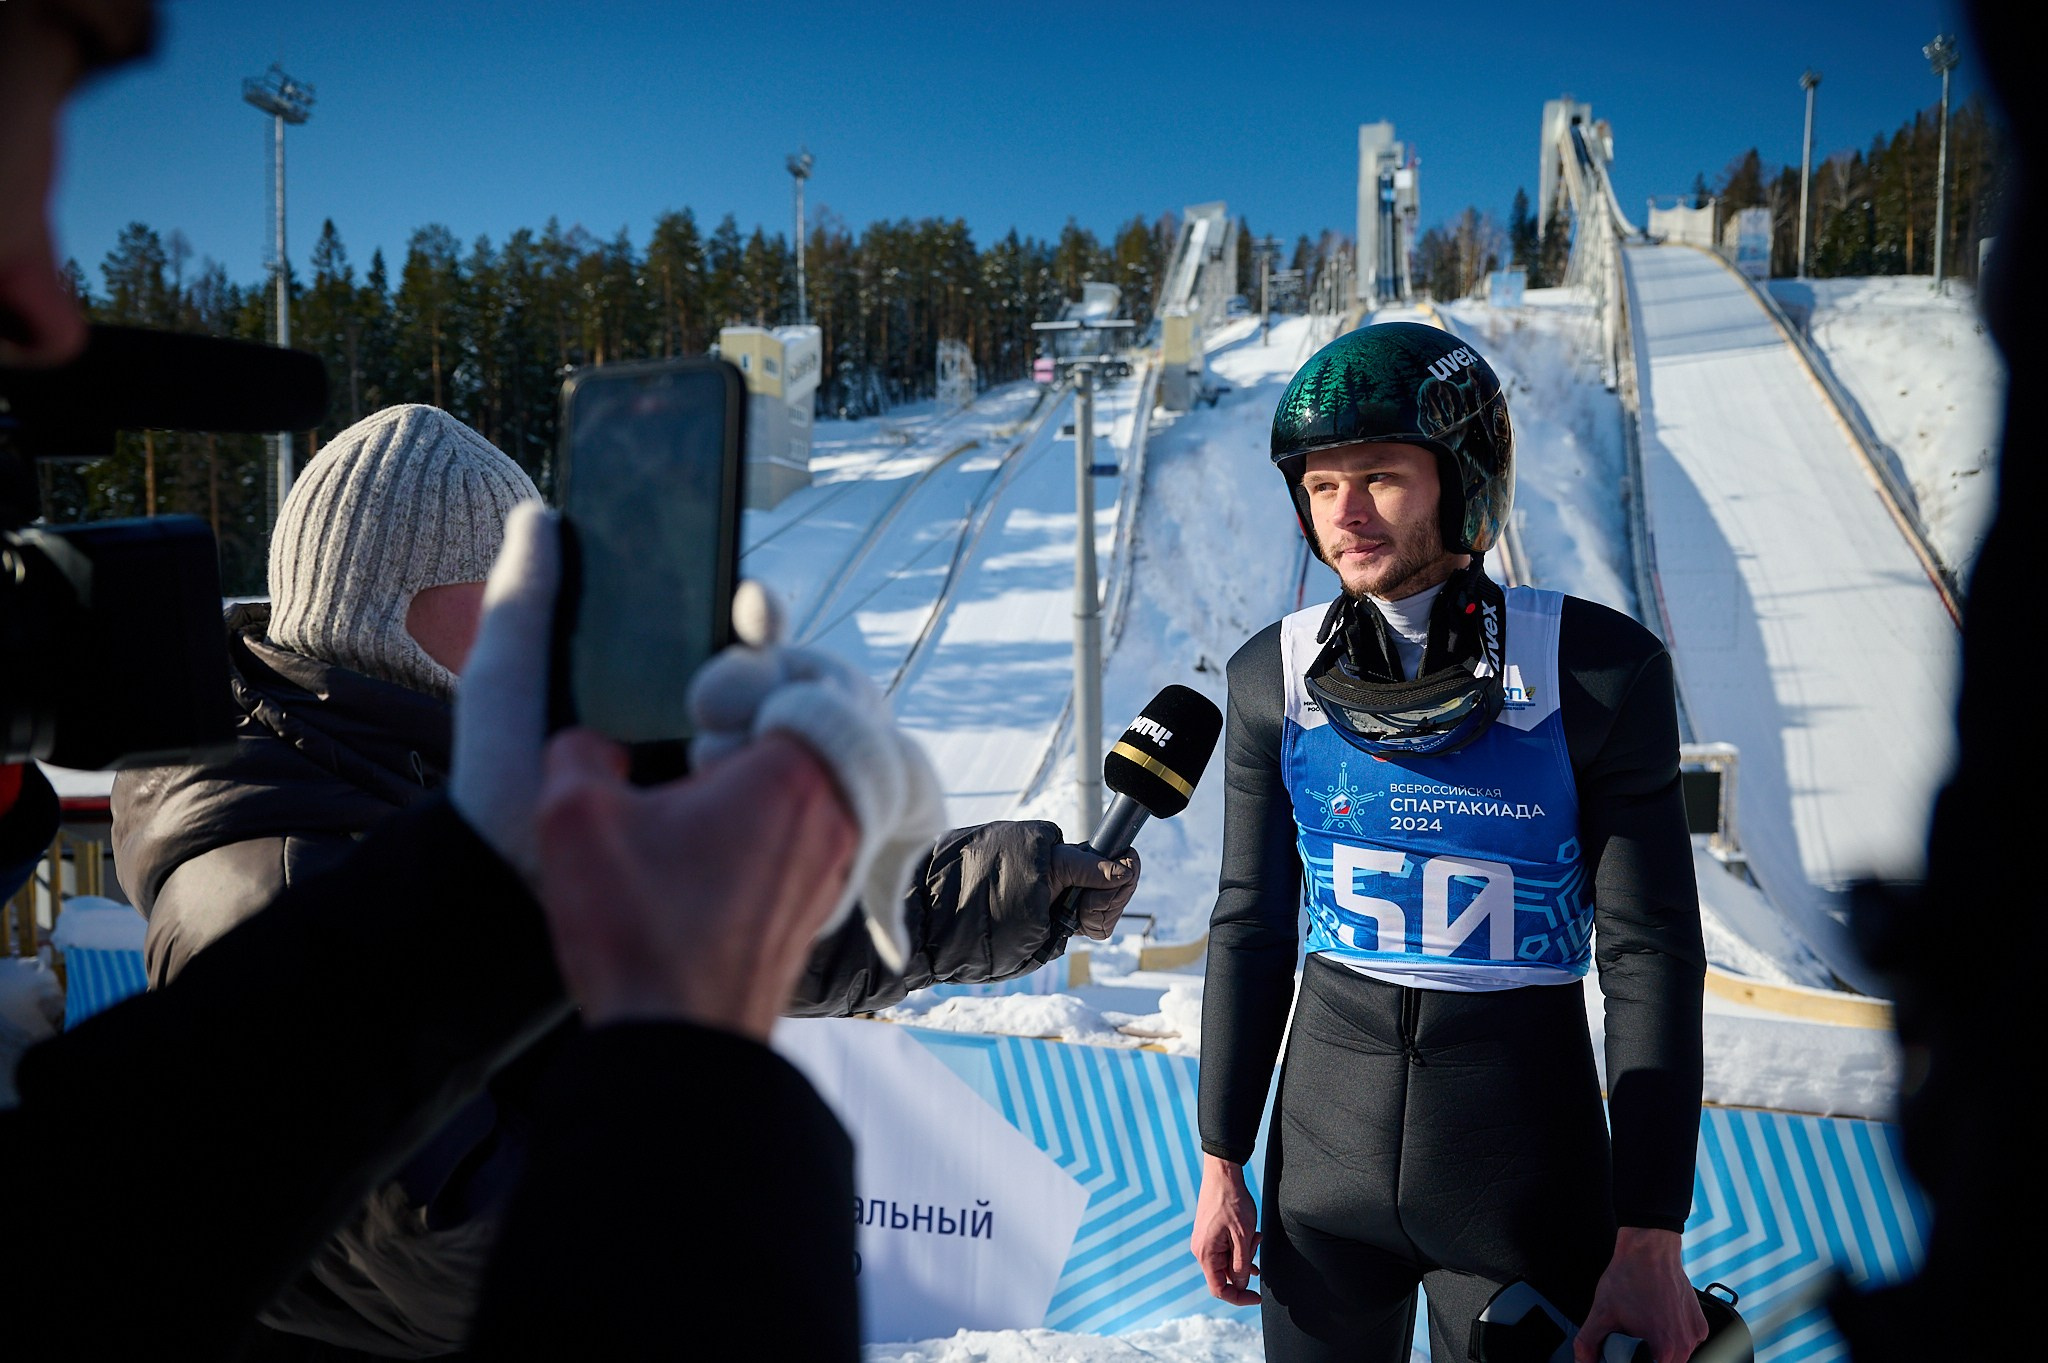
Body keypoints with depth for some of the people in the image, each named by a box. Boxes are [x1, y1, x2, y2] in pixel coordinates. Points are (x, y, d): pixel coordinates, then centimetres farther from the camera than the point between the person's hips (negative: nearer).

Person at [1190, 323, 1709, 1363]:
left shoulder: (1596, 668, -12)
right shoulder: (1275, 677, -4)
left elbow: (1649, 949, -9)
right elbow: (1251, 926, 3)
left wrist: (1650, 1240, -10)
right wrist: (1221, 1165, 5)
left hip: (1528, 1158, -2)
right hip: (1326, 1148, 3)